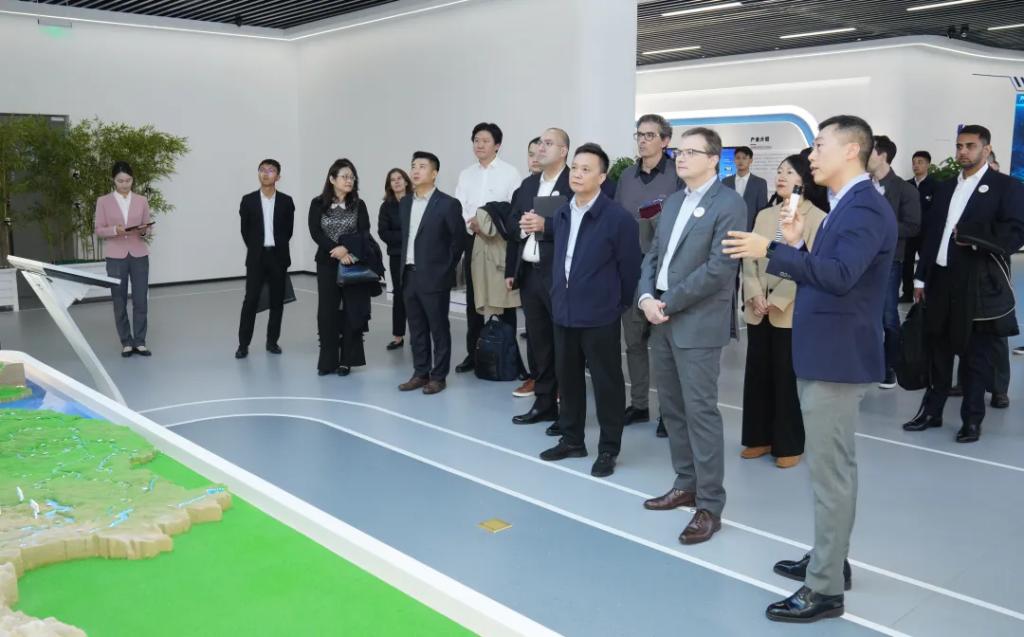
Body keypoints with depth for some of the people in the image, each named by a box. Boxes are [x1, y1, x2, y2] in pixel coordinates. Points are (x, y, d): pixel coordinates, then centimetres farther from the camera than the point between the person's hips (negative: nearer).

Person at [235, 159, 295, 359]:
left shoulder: (286, 201, 3)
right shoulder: (248, 200, 2)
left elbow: (289, 230, 8)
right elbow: (245, 230, 7)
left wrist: (278, 247, 8)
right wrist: (255, 249, 8)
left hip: (278, 257, 1)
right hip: (256, 257, -1)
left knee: (277, 301, 5)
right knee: (251, 300, -4)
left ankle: (272, 341, 16)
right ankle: (243, 344, 1)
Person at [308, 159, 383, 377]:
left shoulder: (358, 205, 3)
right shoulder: (318, 204, 1)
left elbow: (364, 234, -5)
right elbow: (316, 233, -7)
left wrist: (346, 248, -21)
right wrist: (337, 252, -18)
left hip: (353, 263, 0)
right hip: (327, 264, 0)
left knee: (352, 311, 2)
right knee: (327, 311, 1)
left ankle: (347, 359, 11)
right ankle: (328, 360, 11)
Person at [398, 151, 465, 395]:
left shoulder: (448, 204, -9)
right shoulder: (404, 203, 11)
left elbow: (459, 239, -6)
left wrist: (446, 268, -3)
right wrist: (405, 264, 11)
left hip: (434, 278, -6)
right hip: (410, 276, 6)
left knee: (439, 329, 3)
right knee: (416, 329, 12)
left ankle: (438, 376, 11)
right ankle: (420, 373, 22)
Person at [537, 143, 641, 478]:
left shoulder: (618, 218, -13)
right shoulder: (560, 215, 7)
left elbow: (630, 268, -7)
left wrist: (617, 305, 2)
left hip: (599, 316, -6)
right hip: (563, 312, 7)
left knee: (606, 382, 4)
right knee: (568, 379, 15)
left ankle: (608, 449, 15)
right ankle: (572, 440, 30)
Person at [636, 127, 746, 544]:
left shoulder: (729, 204, -9)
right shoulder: (673, 202, 16)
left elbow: (719, 268, -17)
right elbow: (653, 254, 14)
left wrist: (668, 303, -15)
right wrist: (646, 298, -4)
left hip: (698, 323, -8)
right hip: (662, 320, 8)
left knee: (701, 412, -6)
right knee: (672, 408, 13)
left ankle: (710, 505, 2)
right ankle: (686, 485, 27)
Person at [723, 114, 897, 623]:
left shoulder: (865, 208, -17)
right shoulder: (846, 206, 15)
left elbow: (840, 275, -32)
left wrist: (772, 251, -37)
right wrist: (796, 247, 2)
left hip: (837, 359, -11)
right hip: (825, 355, 11)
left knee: (830, 472, -3)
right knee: (830, 467, 19)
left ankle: (825, 589, 6)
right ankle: (829, 560, 33)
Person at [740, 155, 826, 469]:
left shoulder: (818, 218, -6)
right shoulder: (764, 215, 13)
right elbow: (750, 258, 7)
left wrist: (778, 300, -15)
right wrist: (754, 295, -8)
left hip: (792, 312, -5)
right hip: (758, 311, 5)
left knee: (787, 378, 2)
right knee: (757, 375, 9)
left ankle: (789, 445, 14)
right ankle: (760, 438, 22)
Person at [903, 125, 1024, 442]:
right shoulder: (945, 187, 14)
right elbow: (932, 234, 12)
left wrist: (969, 235, -15)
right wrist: (921, 277, 9)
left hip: (979, 286, -5)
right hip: (941, 281, 5)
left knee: (976, 357, 5)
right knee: (939, 351, 14)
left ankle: (972, 419, 16)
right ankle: (932, 410, 25)